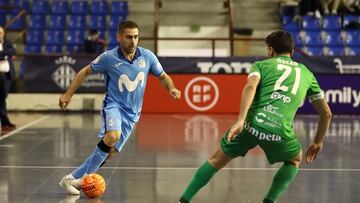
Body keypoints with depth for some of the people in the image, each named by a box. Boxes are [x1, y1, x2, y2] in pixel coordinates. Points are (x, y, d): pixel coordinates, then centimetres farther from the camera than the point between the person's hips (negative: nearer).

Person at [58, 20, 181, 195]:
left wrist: (171, 88, -10)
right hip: (113, 105, -3)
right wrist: (68, 94, 0)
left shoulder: (147, 56, -4)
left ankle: (73, 178, 13)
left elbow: (163, 76, 11)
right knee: (112, 136, -33)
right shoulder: (109, 57, -10)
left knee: (107, 150, -2)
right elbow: (85, 72, 3)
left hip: (131, 114, 4)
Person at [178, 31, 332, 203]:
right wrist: (318, 143, 40)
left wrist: (240, 120, -17)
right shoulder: (306, 73, 24)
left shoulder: (261, 65, 18)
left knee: (216, 160, 21)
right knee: (295, 160, 32)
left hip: (252, 124, 0)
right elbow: (326, 113, 27)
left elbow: (250, 87, -7)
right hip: (280, 131, 0)